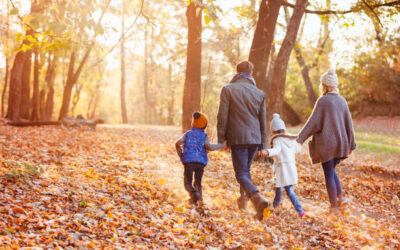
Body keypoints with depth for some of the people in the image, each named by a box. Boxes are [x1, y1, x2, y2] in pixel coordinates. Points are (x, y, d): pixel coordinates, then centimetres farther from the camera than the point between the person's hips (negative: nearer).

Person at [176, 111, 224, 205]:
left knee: (188, 183, 8)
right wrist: (221, 145, 7)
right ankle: (199, 195, -15)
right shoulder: (204, 136, 14)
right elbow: (208, 147, -5)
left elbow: (178, 143, 2)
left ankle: (192, 192, -23)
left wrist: (181, 156, 14)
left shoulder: (187, 134, 17)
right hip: (201, 162, 1)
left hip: (189, 161, 0)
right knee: (197, 183, 15)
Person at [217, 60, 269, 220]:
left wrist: (221, 139, -1)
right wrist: (262, 144, 17)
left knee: (241, 174, -4)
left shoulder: (228, 90, -5)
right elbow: (263, 121, 11)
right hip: (254, 138, 4)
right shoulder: (259, 93, 7)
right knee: (246, 170, 22)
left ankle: (258, 199, -26)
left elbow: (222, 116, -8)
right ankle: (243, 200, 29)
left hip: (237, 138, -4)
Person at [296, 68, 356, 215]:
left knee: (329, 174, 2)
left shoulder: (323, 101, -10)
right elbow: (349, 124, 10)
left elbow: (313, 122, -15)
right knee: (331, 170, 23)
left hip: (326, 143, -6)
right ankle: (340, 198, 11)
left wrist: (300, 138, -13)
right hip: (340, 143, 6)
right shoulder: (342, 101, 8)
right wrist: (351, 145, 17)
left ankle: (334, 207, 5)